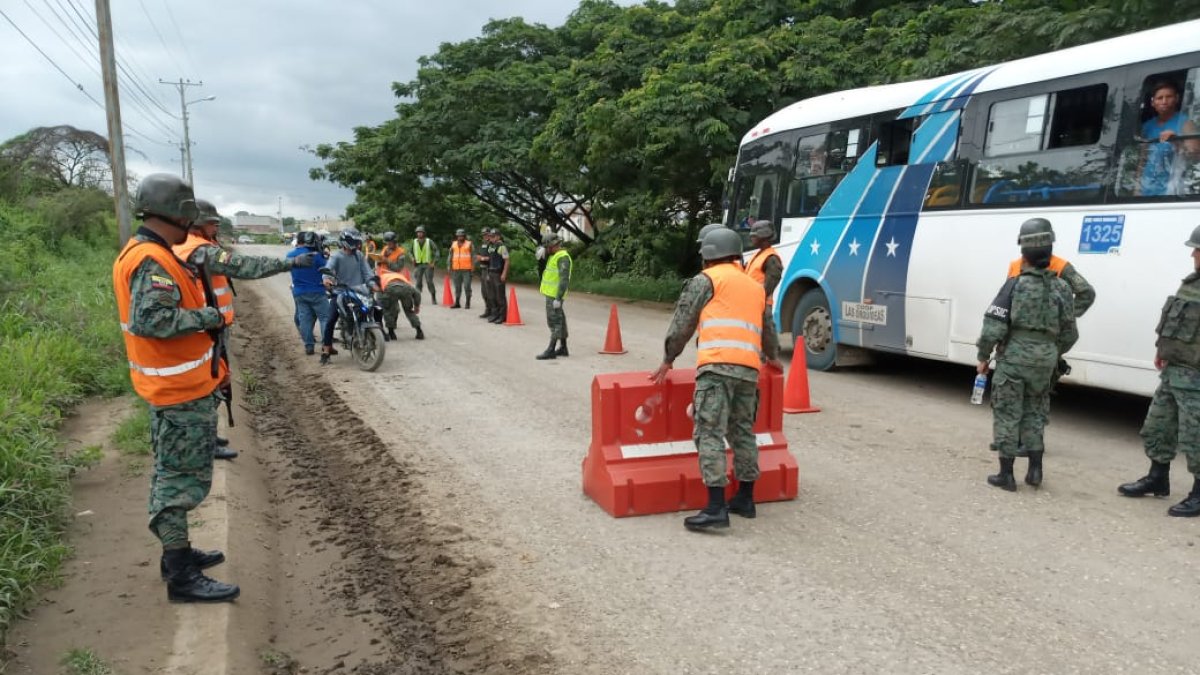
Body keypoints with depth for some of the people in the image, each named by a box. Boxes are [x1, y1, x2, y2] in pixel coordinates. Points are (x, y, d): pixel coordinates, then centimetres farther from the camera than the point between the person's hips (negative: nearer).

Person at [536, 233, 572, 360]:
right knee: (559, 321, 14)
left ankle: (551, 351, -5)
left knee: (554, 322, -7)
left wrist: (558, 298, -27)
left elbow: (564, 279, -25)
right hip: (551, 294, 10)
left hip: (554, 296, -10)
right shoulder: (555, 256, 14)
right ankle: (563, 348, 21)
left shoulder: (563, 257, -18)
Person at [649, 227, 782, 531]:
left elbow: (682, 324, 6)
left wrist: (668, 360, 17)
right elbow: (768, 329, 37)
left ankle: (716, 508, -15)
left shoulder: (706, 280, 9)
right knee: (743, 432, 16)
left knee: (710, 433, -9)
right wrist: (773, 357, 56)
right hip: (749, 368, 7)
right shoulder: (755, 287, 27)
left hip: (717, 365, -7)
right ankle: (745, 499, 23)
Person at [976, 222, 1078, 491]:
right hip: (1046, 359, 4)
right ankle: (1035, 469, 20)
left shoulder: (1015, 285, -9)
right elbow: (1069, 334, 9)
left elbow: (994, 325, -13)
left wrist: (983, 356, -2)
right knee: (1034, 412, 19)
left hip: (1014, 357, -4)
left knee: (1007, 413, 4)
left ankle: (1006, 474, 8)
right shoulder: (1061, 288, 4)